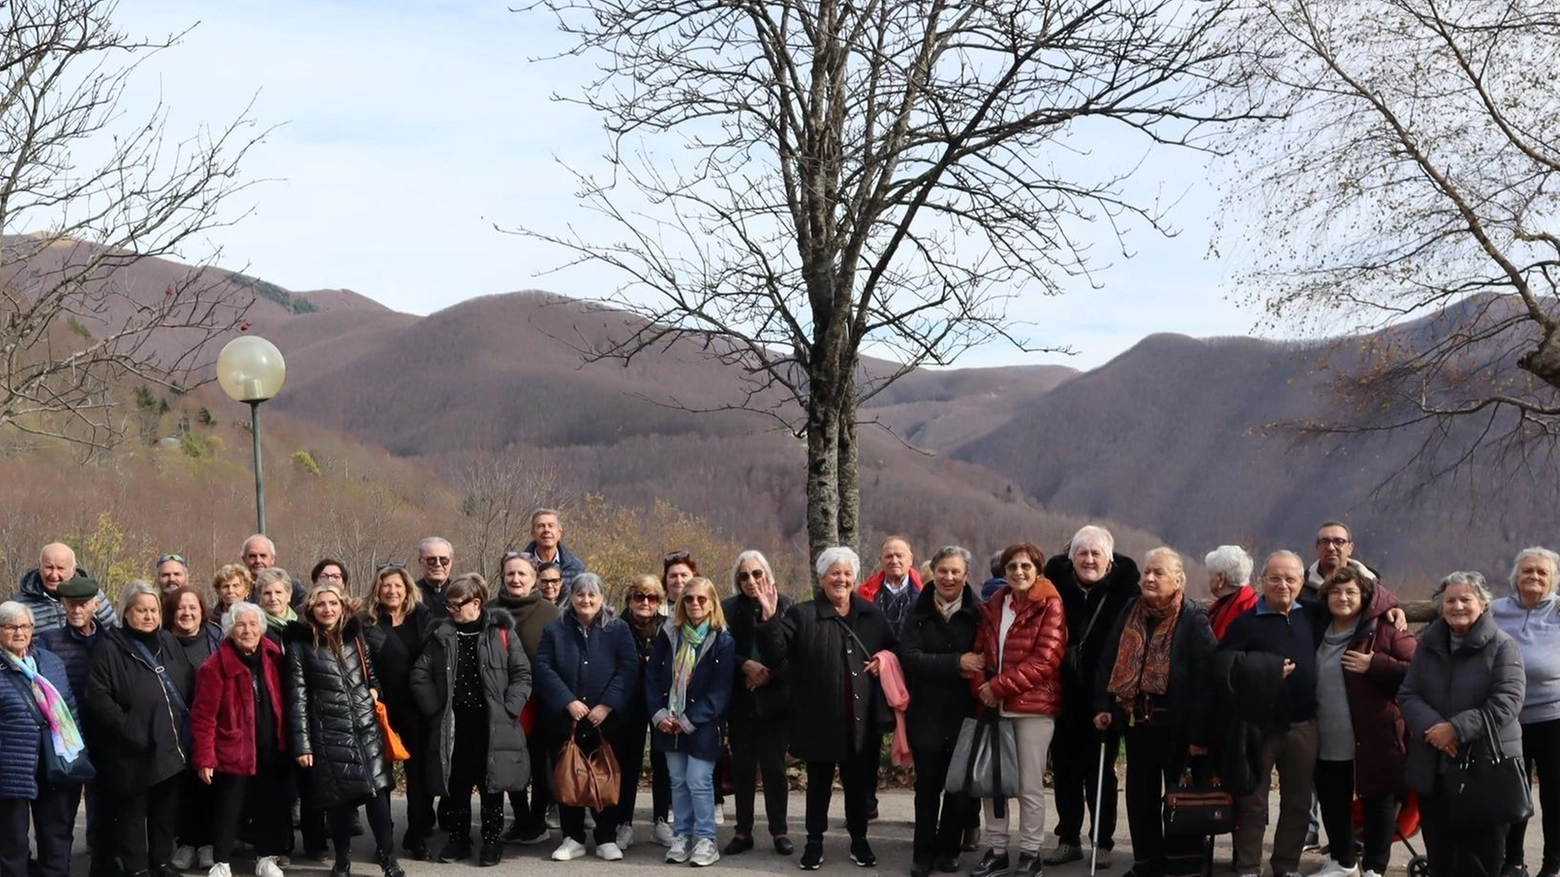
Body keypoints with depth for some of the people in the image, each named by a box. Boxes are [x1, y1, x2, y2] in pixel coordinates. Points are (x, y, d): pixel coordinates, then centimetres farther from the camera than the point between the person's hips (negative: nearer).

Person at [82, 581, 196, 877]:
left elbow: (191, 687, 15)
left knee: (167, 809, 14)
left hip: (172, 746, 5)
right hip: (133, 750, -5)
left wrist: (188, 725, 2)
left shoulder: (170, 644, 12)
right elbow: (97, 697, -15)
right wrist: (128, 730, -20)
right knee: (133, 812, 4)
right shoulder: (110, 649, -7)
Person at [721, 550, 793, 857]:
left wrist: (768, 672, -14)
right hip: (740, 699, 2)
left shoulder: (784, 605, -1)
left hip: (773, 698, -2)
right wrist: (747, 665, -15)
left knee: (774, 765, 2)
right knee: (742, 765, 7)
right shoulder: (729, 608, 3)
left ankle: (780, 831, 11)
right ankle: (743, 831, 14)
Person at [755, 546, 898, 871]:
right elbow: (776, 655, -14)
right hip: (819, 719, -3)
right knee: (819, 782, 9)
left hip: (862, 719, 3)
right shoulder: (802, 615, -4)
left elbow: (895, 649, 20)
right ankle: (814, 841, 21)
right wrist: (769, 618, -27)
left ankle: (859, 839, 27)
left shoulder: (871, 614, 7)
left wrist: (885, 659, -2)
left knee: (859, 781, 13)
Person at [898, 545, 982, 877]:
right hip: (926, 712, 0)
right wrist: (957, 663, -18)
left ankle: (948, 849, 20)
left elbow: (989, 656, -1)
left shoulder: (978, 612, -1)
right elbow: (909, 657, -10)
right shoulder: (918, 612, 2)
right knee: (927, 786, 3)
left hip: (965, 713, 0)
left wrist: (974, 670, -20)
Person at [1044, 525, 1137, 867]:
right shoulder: (1058, 584, 0)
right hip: (1065, 696, 3)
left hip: (1103, 698, -3)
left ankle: (1103, 842, 16)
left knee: (1100, 771, 6)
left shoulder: (1122, 588, -7)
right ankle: (1068, 839, 21)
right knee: (1065, 769, 10)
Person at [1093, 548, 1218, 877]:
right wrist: (1104, 706, 0)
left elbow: (1206, 678, -15)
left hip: (1176, 724, -6)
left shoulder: (1194, 620, -11)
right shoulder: (1130, 614, 7)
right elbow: (1109, 663, 12)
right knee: (1140, 795, 12)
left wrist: (1200, 733, -19)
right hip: (1136, 719, 6)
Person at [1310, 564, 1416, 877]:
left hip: (1374, 737, -6)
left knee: (1377, 802, 4)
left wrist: (1375, 665, -21)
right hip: (1328, 741, 6)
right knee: (1332, 801, 16)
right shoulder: (1320, 632, 10)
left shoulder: (1384, 630, -8)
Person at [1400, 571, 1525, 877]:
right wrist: (1433, 727, -14)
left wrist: (1457, 729, -21)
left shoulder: (1502, 646, -5)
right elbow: (1407, 695, 6)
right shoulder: (1428, 644, 10)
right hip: (1433, 768, 5)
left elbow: (1507, 702, -14)